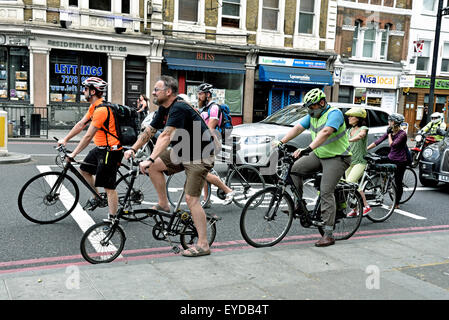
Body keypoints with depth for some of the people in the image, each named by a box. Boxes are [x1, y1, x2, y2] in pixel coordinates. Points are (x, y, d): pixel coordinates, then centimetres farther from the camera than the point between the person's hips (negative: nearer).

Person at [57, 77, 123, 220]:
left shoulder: (101, 109, -23)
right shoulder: (94, 106, 9)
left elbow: (88, 136, -22)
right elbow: (81, 124, 16)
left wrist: (73, 154, -17)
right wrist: (65, 139, 16)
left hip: (110, 151, -10)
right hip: (100, 148, 11)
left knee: (109, 187, -6)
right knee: (84, 170, 22)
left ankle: (112, 220, 1)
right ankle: (97, 198, 36)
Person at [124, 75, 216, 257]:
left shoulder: (179, 108, -24)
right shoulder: (164, 109, 6)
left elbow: (166, 136, -34)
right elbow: (149, 131, 11)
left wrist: (150, 160, -39)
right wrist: (133, 150, 1)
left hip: (201, 156, -9)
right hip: (183, 153, 9)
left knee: (191, 199, -12)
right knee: (153, 166, -2)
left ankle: (203, 245, -5)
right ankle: (164, 204, 13)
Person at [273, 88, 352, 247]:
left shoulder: (334, 113, -18)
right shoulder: (312, 115, 8)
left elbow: (325, 133, -34)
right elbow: (298, 128, 1)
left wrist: (308, 149, -44)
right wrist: (281, 142, -13)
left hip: (337, 158, -8)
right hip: (319, 155, 8)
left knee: (326, 191, -16)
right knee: (295, 168, -6)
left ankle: (328, 234, -13)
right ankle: (299, 203, 8)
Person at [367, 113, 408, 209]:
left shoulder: (402, 134, -16)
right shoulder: (390, 132, 4)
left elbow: (392, 145, -25)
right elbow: (378, 141, 0)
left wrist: (389, 134, -15)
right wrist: (365, 149, -6)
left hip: (400, 161, -7)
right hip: (390, 159, 7)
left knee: (398, 182, 1)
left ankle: (396, 204, 15)